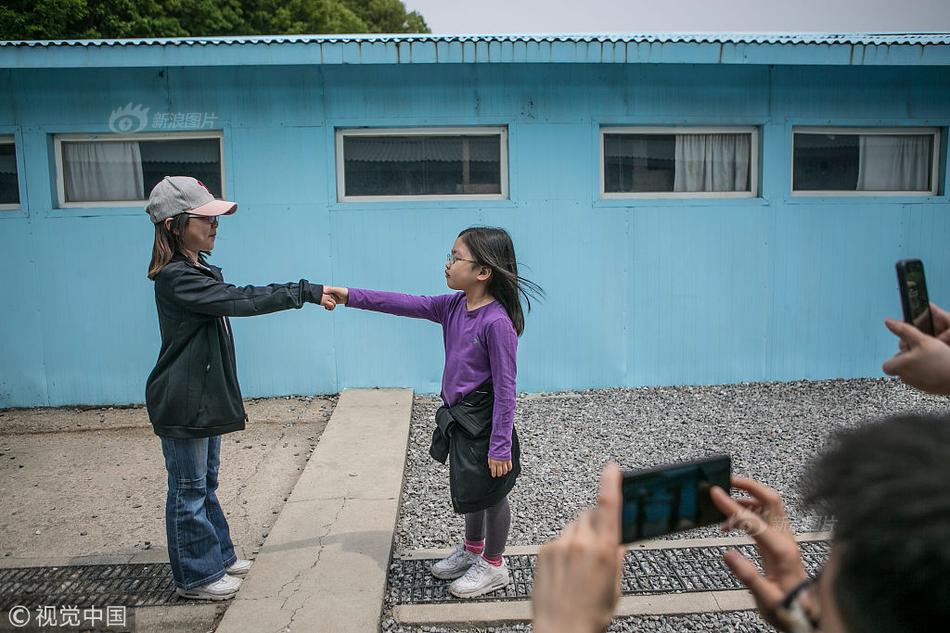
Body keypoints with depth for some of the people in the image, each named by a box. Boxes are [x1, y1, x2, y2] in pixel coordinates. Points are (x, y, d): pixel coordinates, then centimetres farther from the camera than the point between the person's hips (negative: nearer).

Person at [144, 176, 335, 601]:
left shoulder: (198, 272, 10)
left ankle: (218, 556, 34)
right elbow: (240, 301, -29)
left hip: (205, 398, 10)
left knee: (205, 482, 20)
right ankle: (196, 576, 19)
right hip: (182, 404, -9)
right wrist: (306, 292, -25)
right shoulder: (176, 278, -22)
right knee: (189, 489, 5)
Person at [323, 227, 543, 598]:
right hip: (459, 417, 8)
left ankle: (494, 567, 33)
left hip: (484, 423, -8)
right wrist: (349, 296, -4)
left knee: (490, 494, 12)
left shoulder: (497, 321, -25)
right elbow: (406, 304, 2)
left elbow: (505, 388, -23)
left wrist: (500, 446, -20)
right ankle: (471, 550, 48)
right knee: (468, 489, 25)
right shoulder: (454, 306, -1)